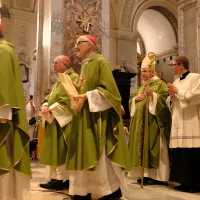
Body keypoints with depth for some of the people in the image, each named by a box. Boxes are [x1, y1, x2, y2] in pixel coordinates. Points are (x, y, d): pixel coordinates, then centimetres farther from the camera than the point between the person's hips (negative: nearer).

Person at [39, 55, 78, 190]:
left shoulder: (73, 77, -8)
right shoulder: (59, 81, 23)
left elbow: (69, 98, -20)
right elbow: (50, 97, 18)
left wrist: (52, 109, -20)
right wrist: (45, 106, -4)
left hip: (63, 119, -10)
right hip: (54, 119, 10)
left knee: (61, 150, -9)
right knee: (54, 149, 9)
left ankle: (62, 179, -4)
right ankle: (56, 177, 14)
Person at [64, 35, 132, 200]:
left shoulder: (100, 62, -6)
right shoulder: (84, 66, 20)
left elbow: (107, 88, -16)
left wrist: (86, 97, -21)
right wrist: (78, 96, 5)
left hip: (98, 116, -9)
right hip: (85, 116, 9)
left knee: (101, 154, -6)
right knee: (85, 154, 7)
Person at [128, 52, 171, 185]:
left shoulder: (160, 83, 1)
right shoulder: (141, 87, 22)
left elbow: (166, 98, -12)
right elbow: (131, 100, 22)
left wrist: (153, 94, -20)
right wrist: (136, 98, 1)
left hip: (153, 120, -7)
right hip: (140, 121, 8)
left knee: (152, 146, -9)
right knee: (141, 145, 4)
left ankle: (154, 175, -4)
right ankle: (143, 173, 9)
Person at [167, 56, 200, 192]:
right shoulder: (176, 82, 20)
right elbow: (171, 104, 22)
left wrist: (178, 92, -8)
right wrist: (171, 96, 1)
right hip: (178, 123, 7)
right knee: (180, 153, 3)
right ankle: (185, 181, 10)